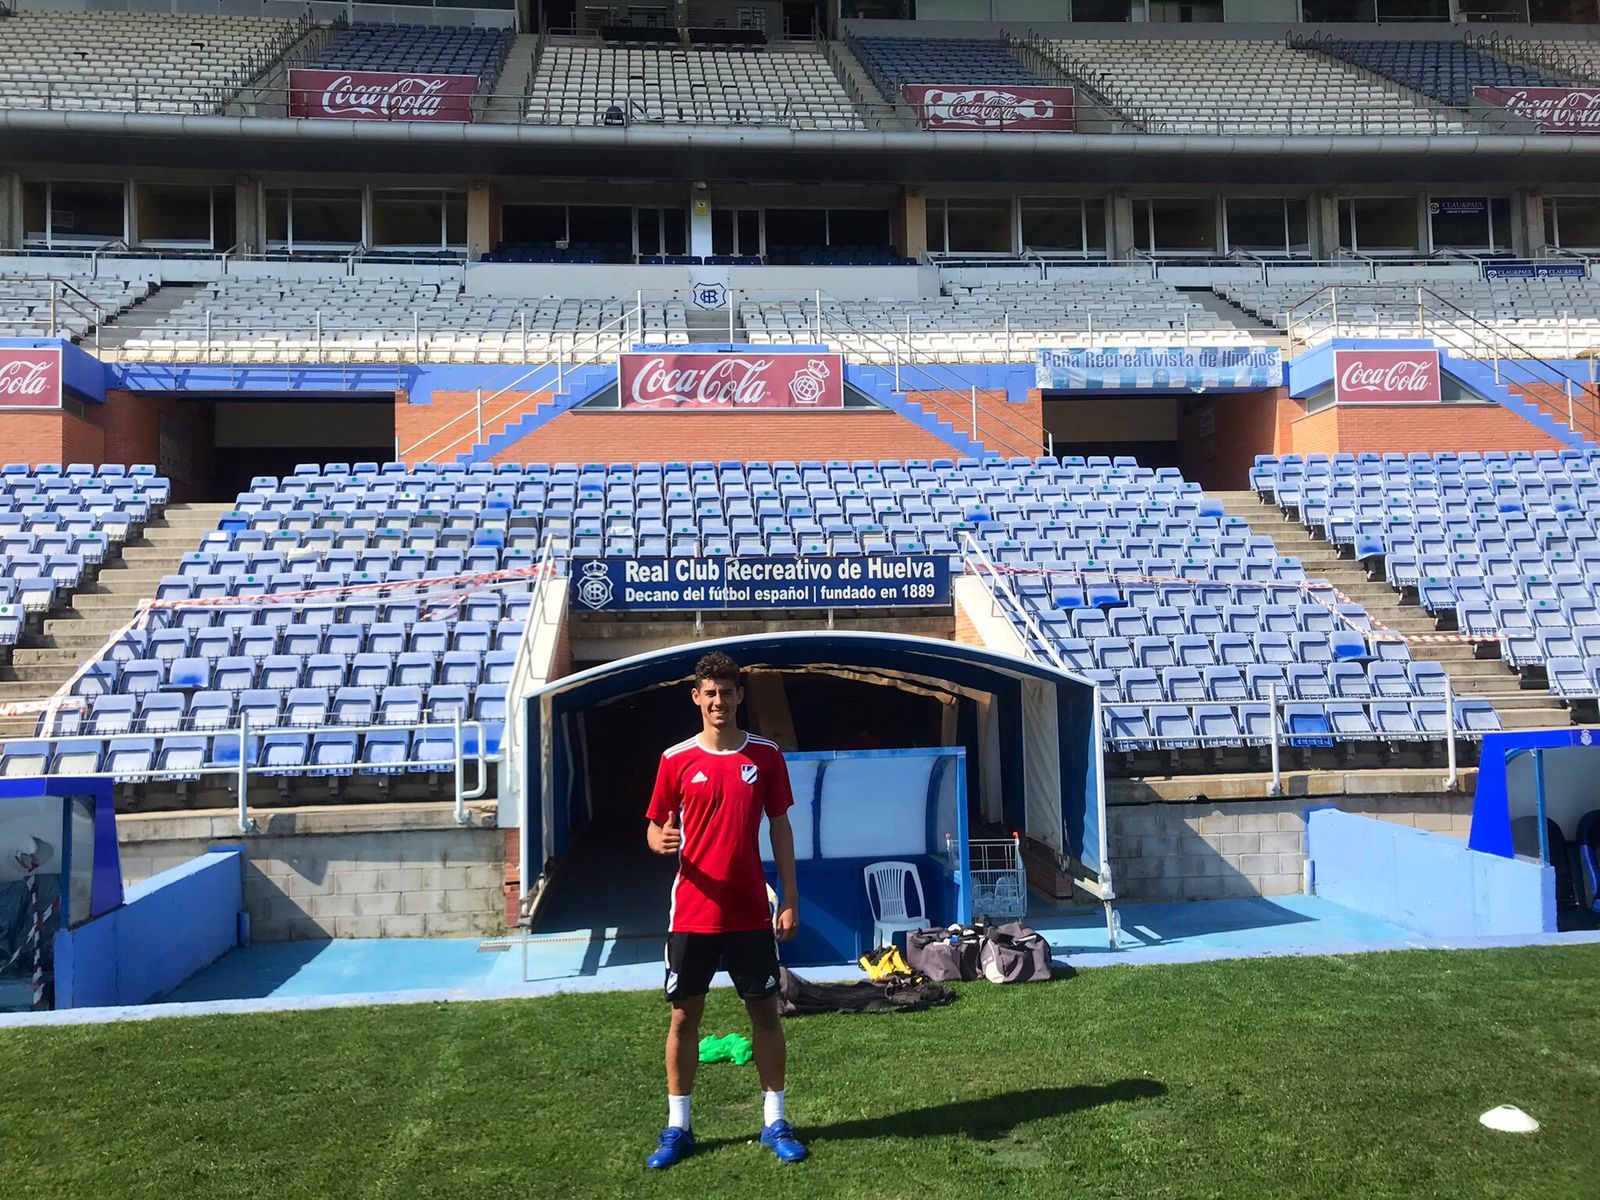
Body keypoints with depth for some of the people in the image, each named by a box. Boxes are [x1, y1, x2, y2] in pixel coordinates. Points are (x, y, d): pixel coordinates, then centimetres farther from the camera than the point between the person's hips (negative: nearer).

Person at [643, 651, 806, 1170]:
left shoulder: (766, 756, 1)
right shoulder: (676, 759, -1)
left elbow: (780, 828, 5)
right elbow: (656, 829, 3)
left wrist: (790, 898, 1)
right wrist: (661, 840, -22)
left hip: (751, 913, 1)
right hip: (692, 913, 0)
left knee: (765, 1012, 8)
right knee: (684, 1015, 6)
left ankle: (775, 1122, 23)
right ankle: (678, 1126, 21)